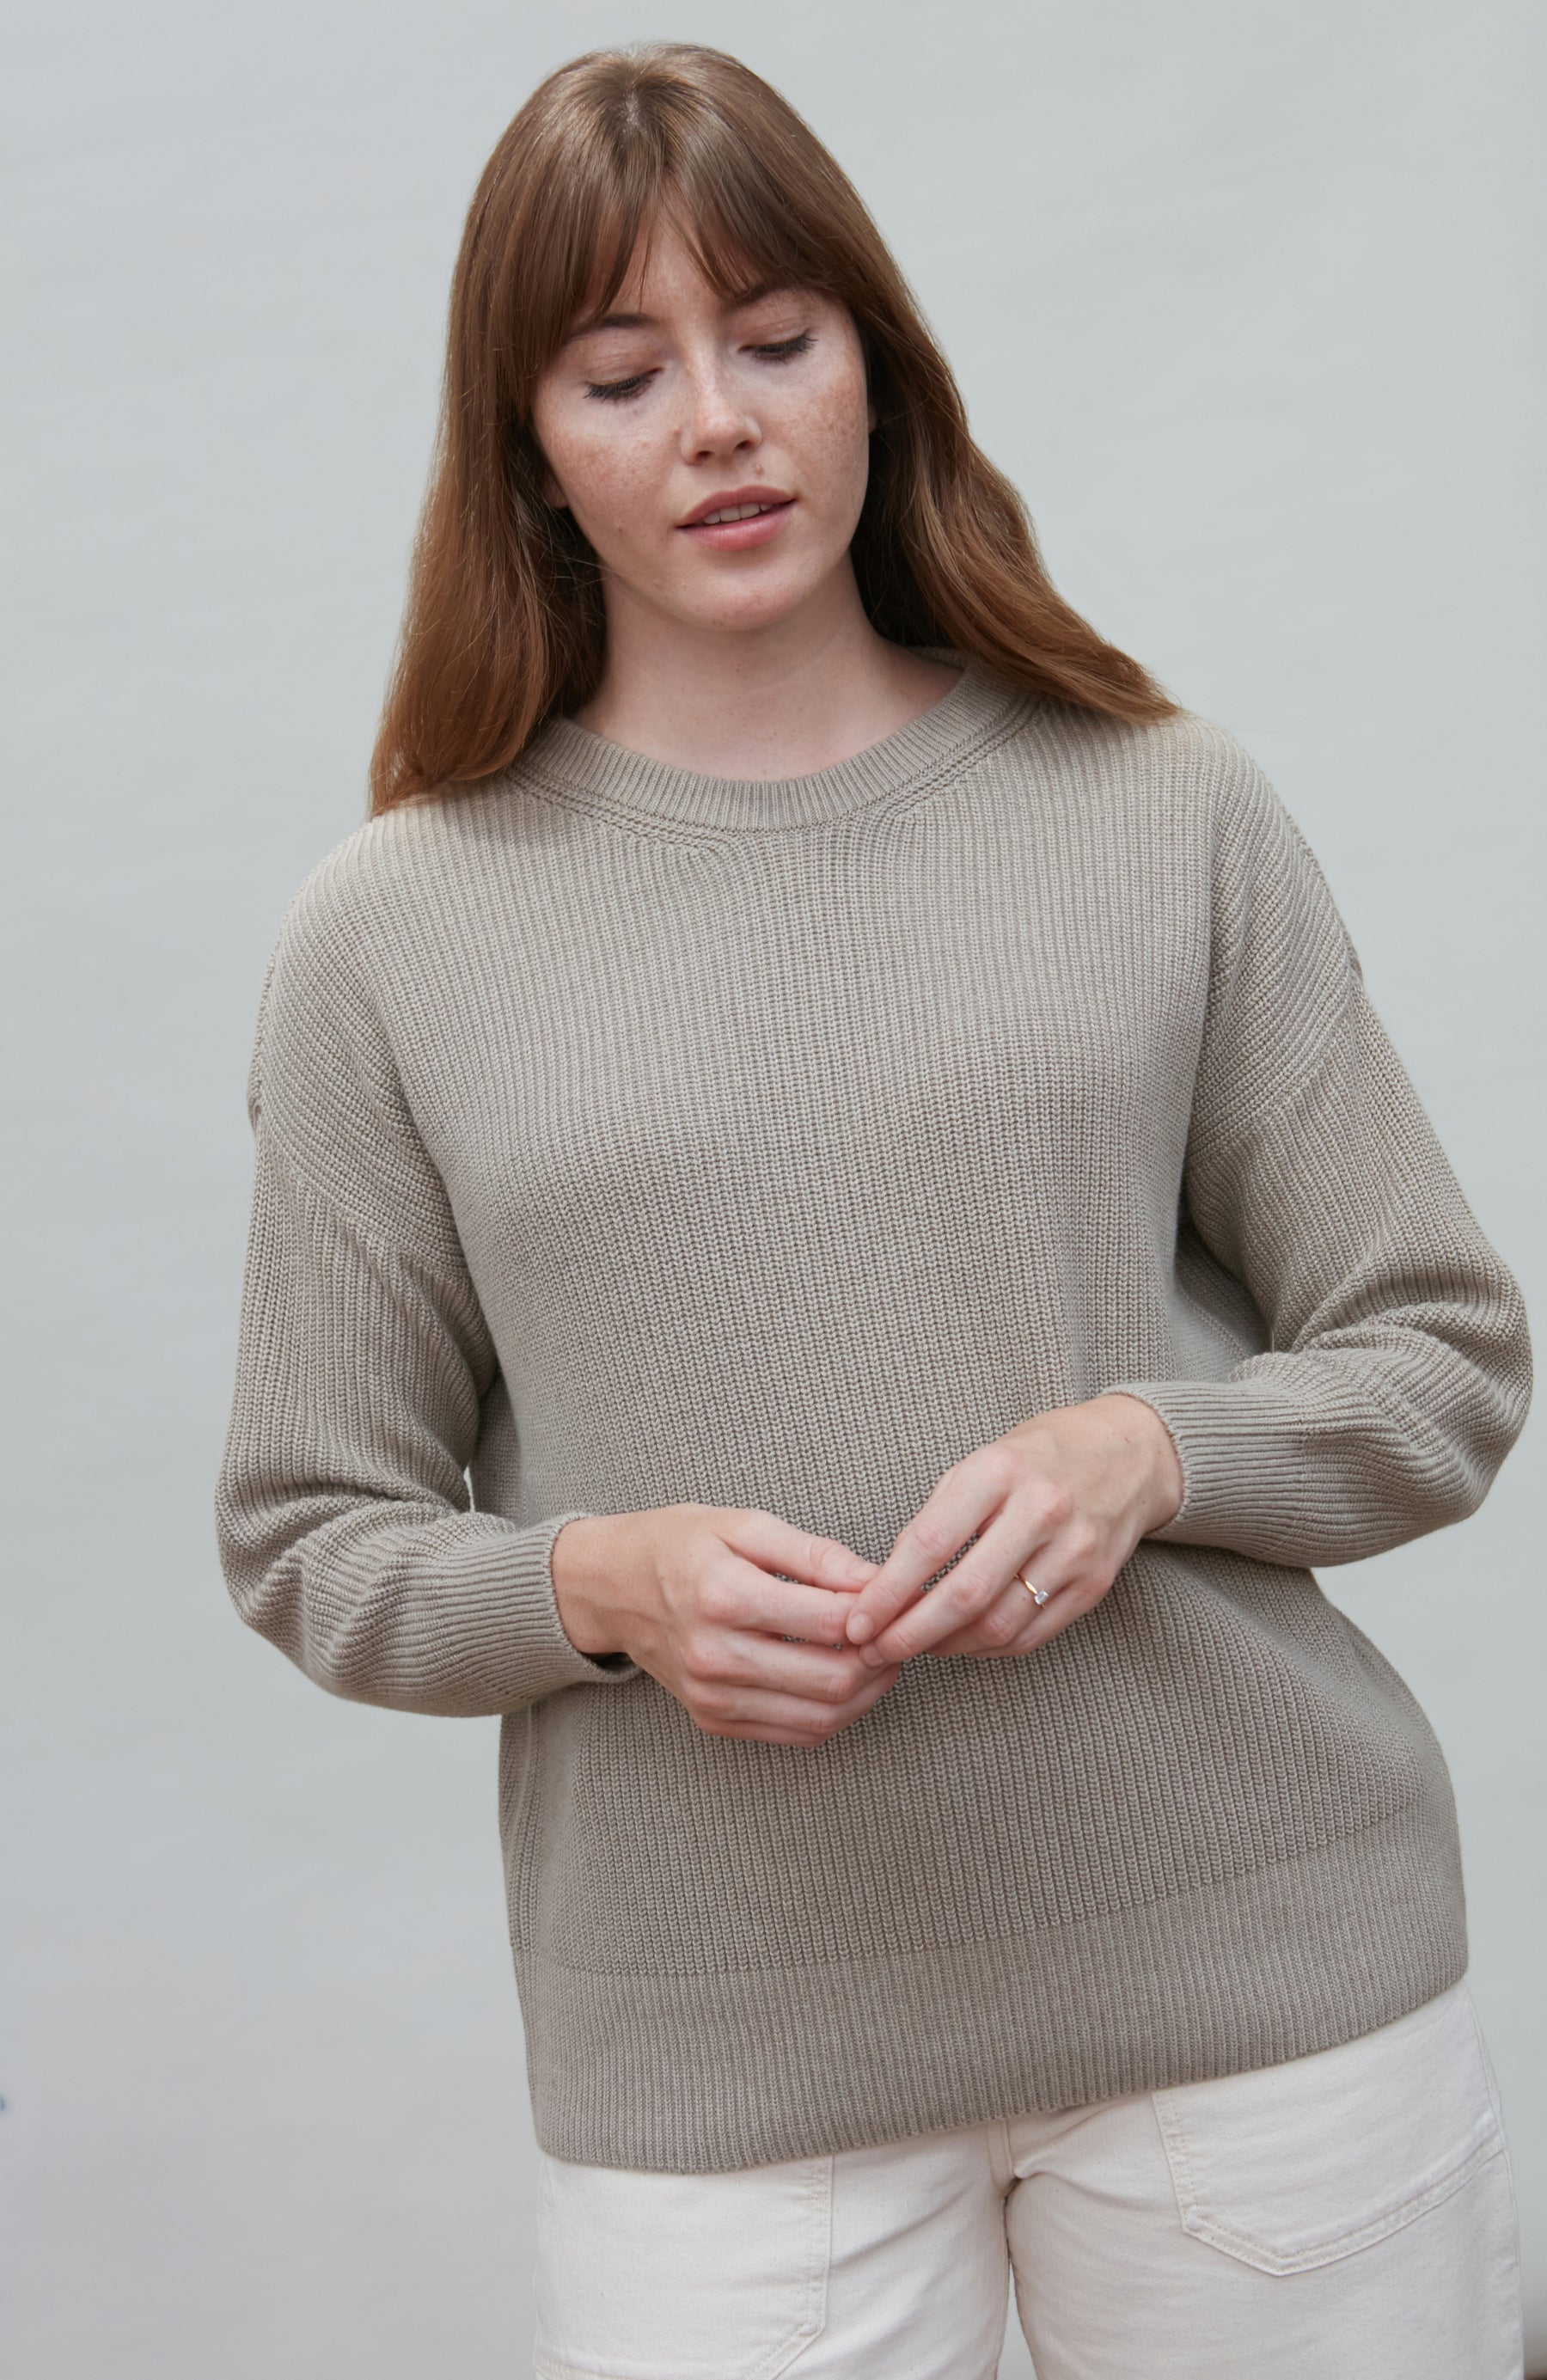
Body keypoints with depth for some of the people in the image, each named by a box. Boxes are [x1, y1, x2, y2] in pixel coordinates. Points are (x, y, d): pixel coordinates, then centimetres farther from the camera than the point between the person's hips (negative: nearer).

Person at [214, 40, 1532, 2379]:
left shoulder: (1165, 813, 2)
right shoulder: (393, 935, 1)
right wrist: (598, 1581, -13)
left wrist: (1148, 1451, -13)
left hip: (1267, 1973, 1)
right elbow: (313, 1539, 6)